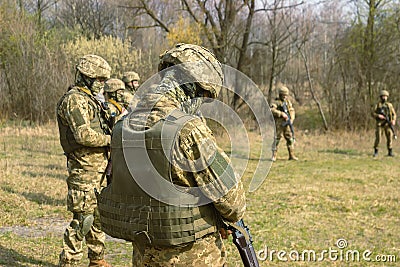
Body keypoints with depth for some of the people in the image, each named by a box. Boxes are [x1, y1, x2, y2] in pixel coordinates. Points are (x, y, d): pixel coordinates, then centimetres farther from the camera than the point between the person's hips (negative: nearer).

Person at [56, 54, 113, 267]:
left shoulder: (90, 99, 17)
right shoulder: (74, 100, -15)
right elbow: (84, 135, -25)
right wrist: (112, 139, -15)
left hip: (96, 169, 10)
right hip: (84, 169, -10)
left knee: (98, 215, 16)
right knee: (83, 218, -8)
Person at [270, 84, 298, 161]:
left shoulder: (288, 101, 13)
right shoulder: (277, 102, -6)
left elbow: (292, 110, 13)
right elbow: (272, 110, -21)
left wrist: (291, 119, -5)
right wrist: (282, 114, -26)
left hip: (287, 123, 5)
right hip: (279, 124, -5)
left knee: (290, 139, 3)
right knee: (276, 139, -4)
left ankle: (291, 155, 9)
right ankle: (274, 156, 3)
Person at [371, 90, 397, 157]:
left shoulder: (389, 105, 9)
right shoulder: (377, 105, 2)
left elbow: (394, 114, 9)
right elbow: (373, 114, -2)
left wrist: (393, 120, -10)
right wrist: (378, 115, -21)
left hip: (387, 124, 2)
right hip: (379, 124, -2)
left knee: (389, 137, -5)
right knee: (378, 138, -7)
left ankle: (390, 152, 3)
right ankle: (375, 151, 8)